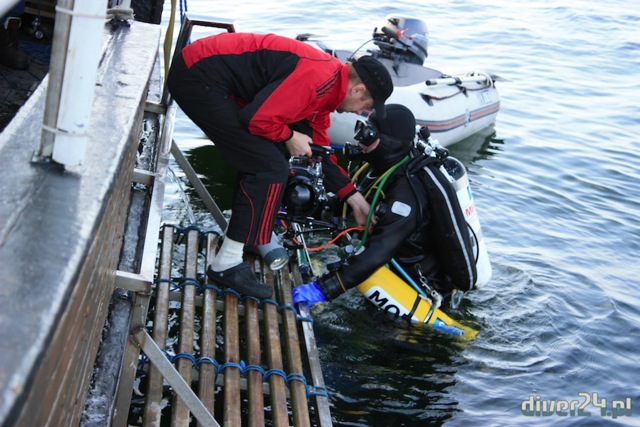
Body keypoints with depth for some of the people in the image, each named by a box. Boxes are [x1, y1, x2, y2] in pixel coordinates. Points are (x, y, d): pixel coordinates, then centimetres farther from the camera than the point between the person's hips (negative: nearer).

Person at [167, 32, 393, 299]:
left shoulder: (324, 87, 14)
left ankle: (258, 237, 29)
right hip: (198, 78, -10)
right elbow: (256, 118, -22)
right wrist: (289, 137, -3)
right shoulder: (318, 78, -18)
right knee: (269, 168, -10)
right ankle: (227, 265, -5)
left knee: (260, 157, 19)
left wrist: (354, 198, 23)